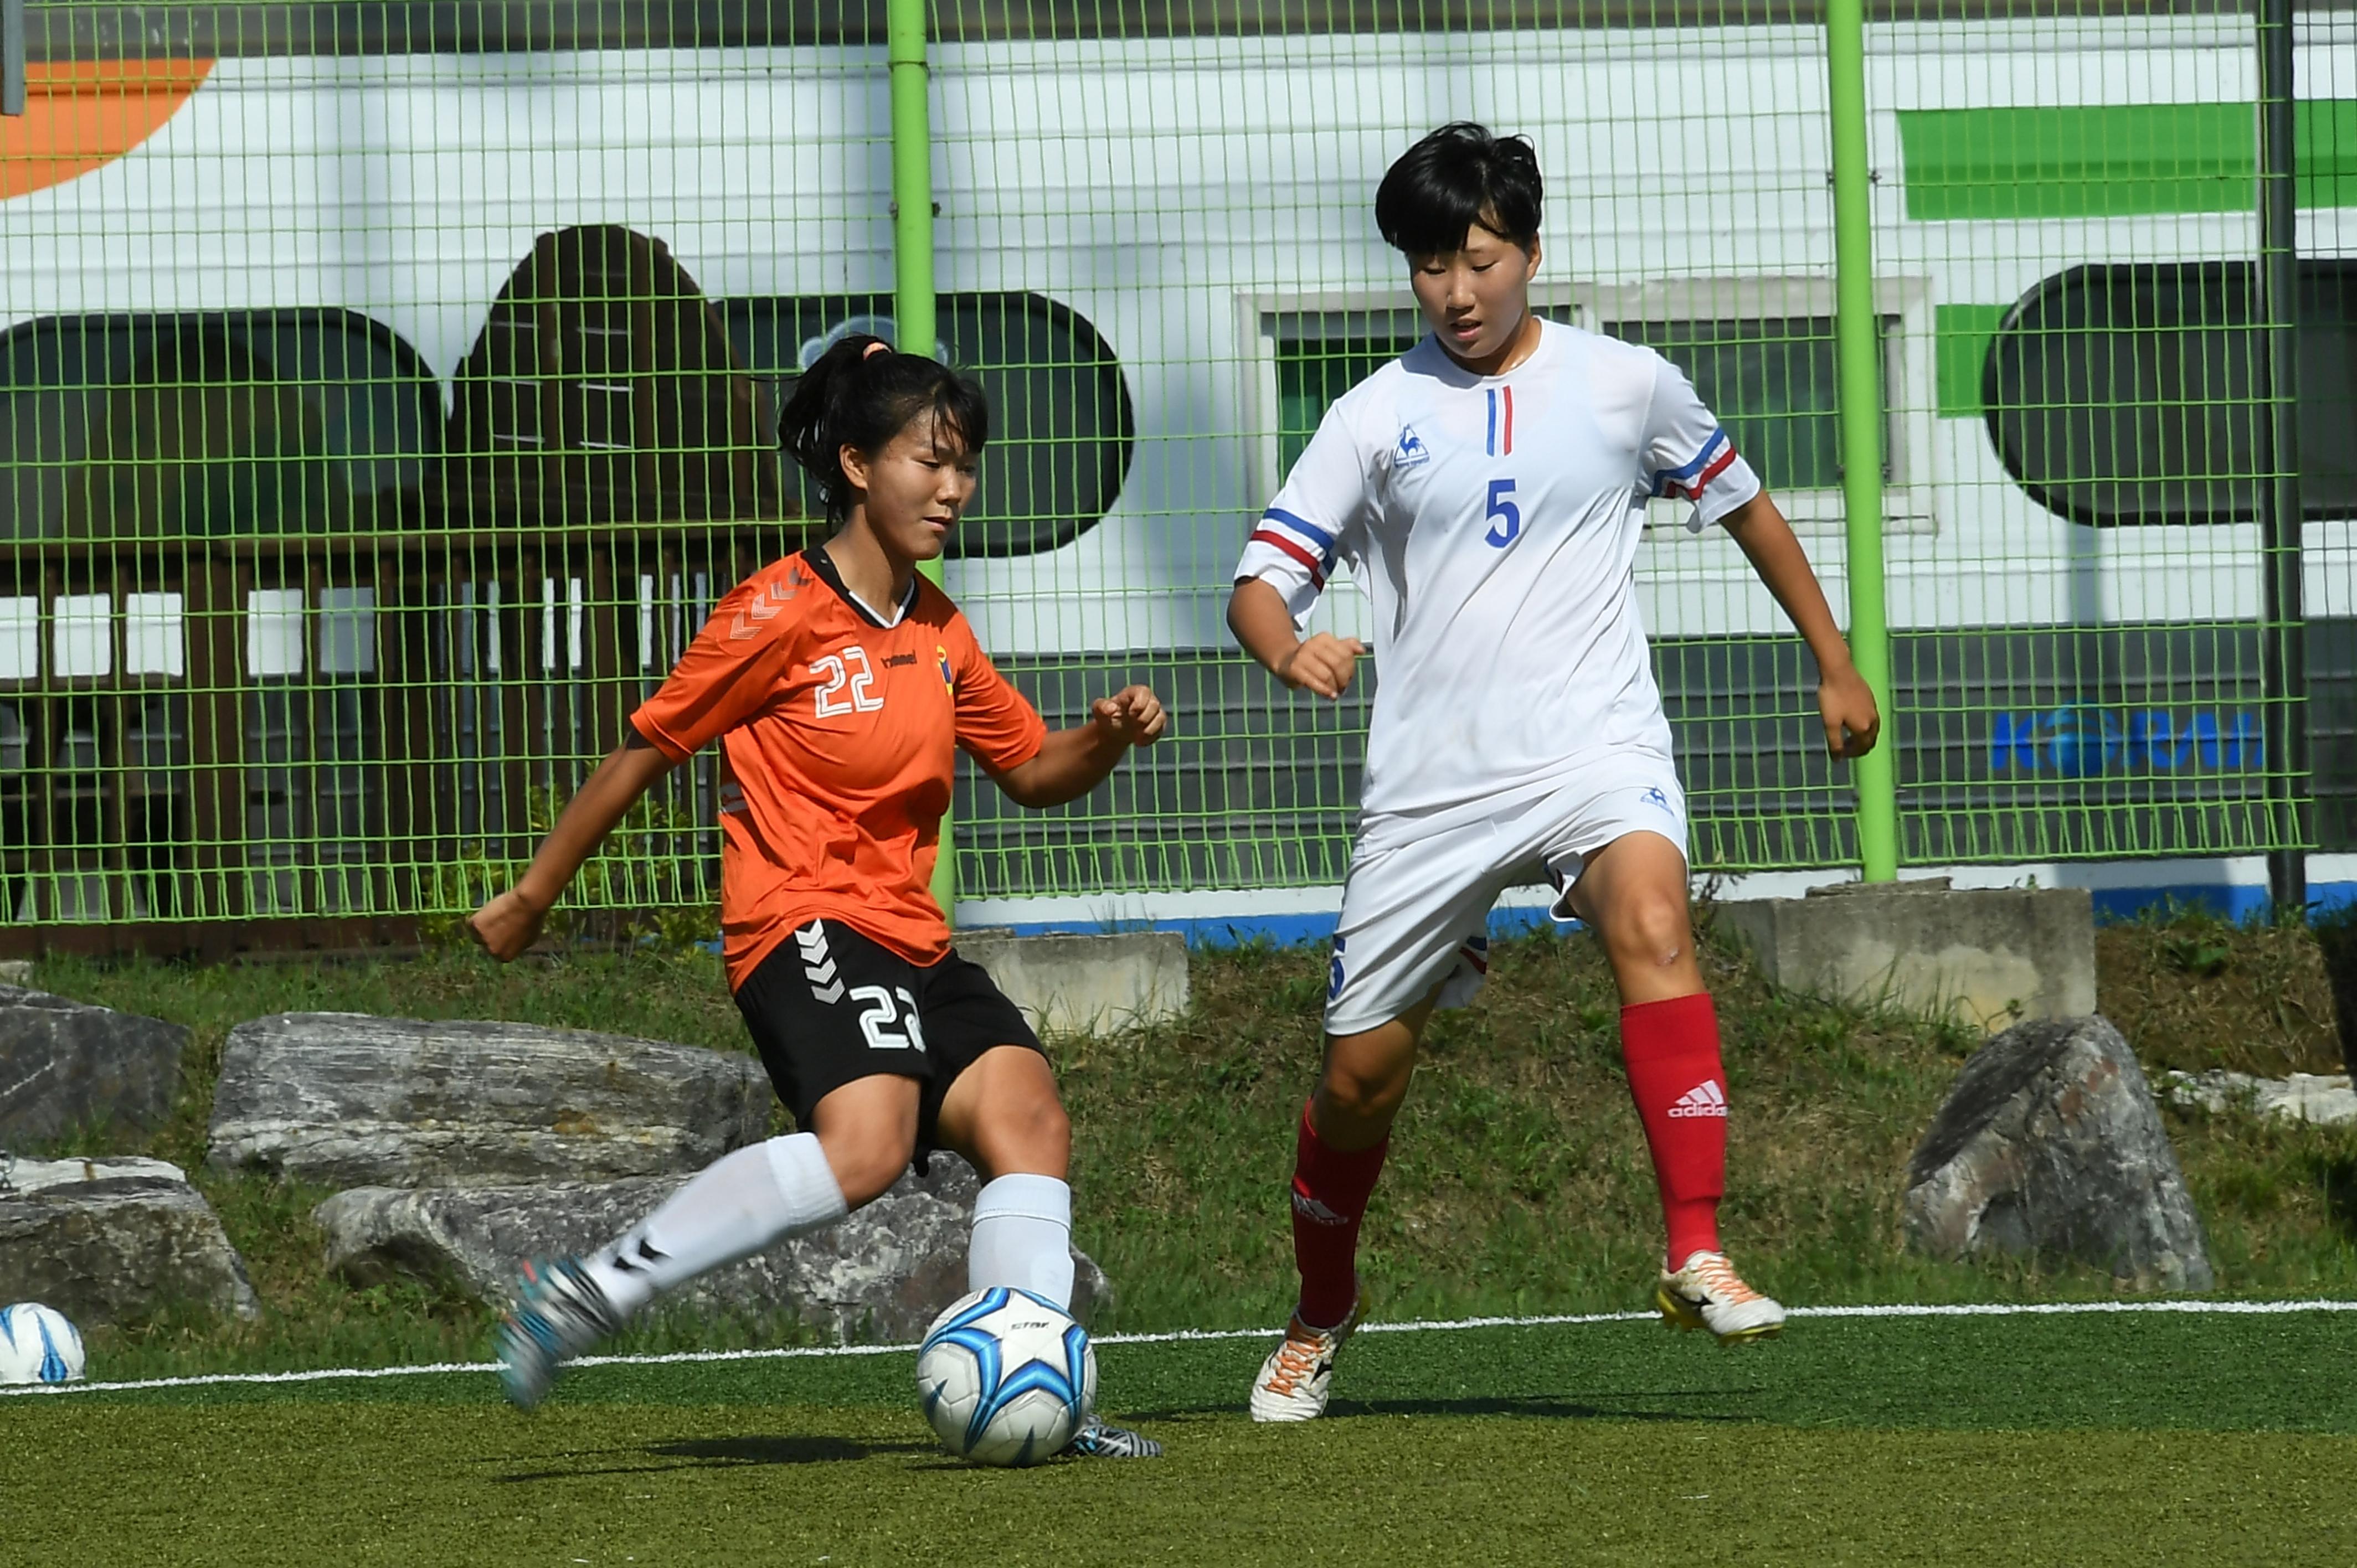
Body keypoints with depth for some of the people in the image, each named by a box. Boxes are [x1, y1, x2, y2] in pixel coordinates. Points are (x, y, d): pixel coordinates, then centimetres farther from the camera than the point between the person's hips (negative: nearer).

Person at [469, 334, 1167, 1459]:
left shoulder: (938, 633, 15)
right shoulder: (784, 614, -8)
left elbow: (1032, 771, 24)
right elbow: (645, 752, -3)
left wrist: (1106, 739, 1)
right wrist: (535, 896, 2)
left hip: (910, 942, 9)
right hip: (804, 923, -8)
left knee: (1027, 1116, -8)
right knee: (866, 1145, -30)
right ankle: (589, 1291, -28)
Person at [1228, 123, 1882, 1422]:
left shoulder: (1624, 385, 5)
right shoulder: (1377, 415, 4)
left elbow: (1743, 507, 22)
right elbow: (1260, 580, 1)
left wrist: (1835, 665, 23)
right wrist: (1289, 650, -22)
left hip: (1595, 746, -1)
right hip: (1431, 780, 1)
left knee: (1650, 921, -33)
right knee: (1360, 1072, 4)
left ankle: (1696, 1256, -38)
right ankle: (1320, 1316, 32)